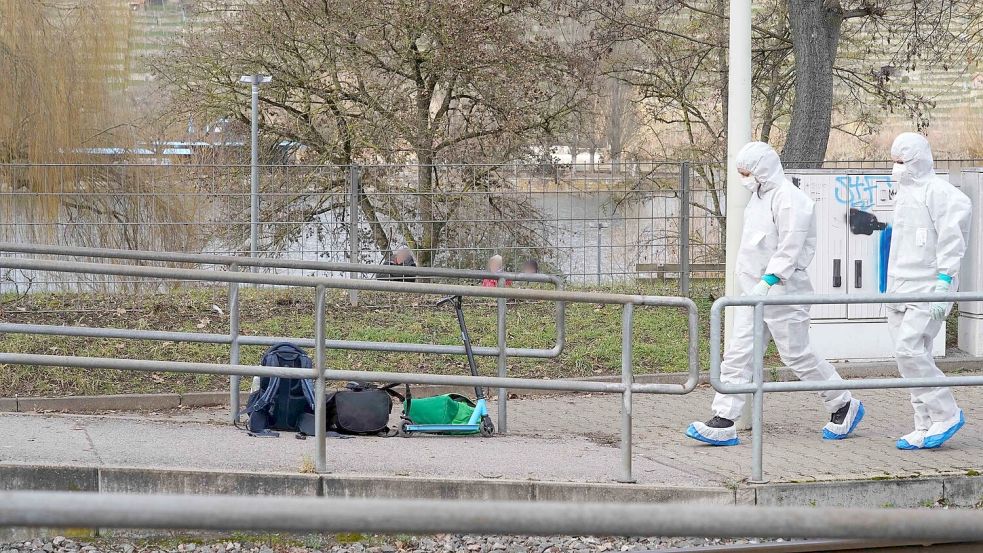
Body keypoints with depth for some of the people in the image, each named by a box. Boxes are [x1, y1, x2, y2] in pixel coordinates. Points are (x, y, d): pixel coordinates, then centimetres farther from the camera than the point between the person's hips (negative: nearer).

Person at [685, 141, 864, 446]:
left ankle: (844, 406, 18)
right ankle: (722, 423, -1)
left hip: (782, 290, -9)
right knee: (738, 353, 1)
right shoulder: (760, 196, 14)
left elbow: (790, 250, -22)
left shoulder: (790, 199, -17)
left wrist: (766, 283, -28)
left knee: (796, 354, 0)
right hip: (754, 290, 9)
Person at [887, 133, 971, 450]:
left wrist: (943, 284, -20)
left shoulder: (937, 192, -10)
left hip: (927, 290, -9)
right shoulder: (905, 194, 18)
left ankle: (945, 415, -7)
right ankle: (927, 427, 11)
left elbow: (951, 241, -15)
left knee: (909, 350, -18)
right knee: (914, 355, 7)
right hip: (901, 290, 9)